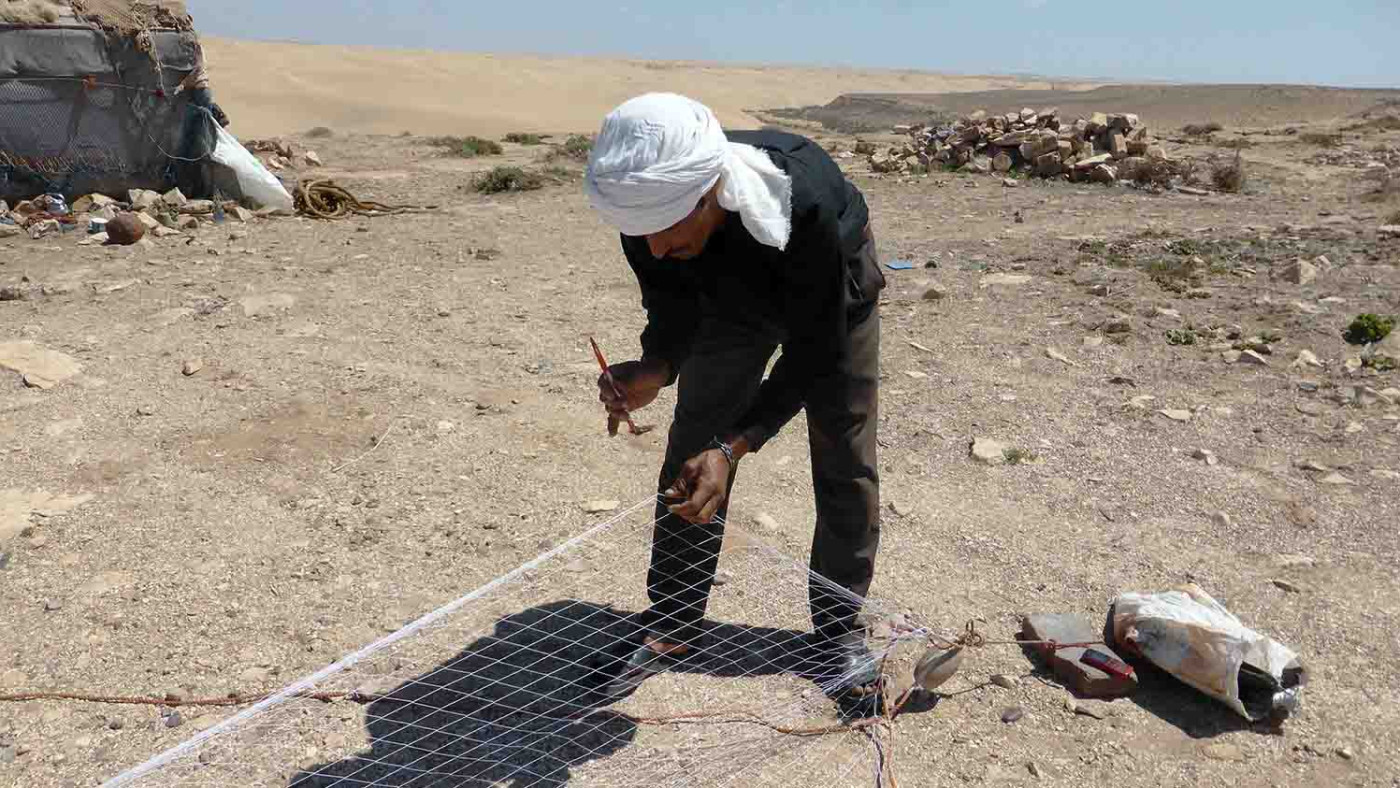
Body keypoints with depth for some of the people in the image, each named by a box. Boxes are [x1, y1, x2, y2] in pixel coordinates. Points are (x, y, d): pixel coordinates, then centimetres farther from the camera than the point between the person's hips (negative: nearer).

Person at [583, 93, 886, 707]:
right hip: (731, 300, 3)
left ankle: (838, 629, 14)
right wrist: (653, 370, -40)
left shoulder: (805, 205, -45)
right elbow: (673, 315, -17)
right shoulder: (648, 209, -33)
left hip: (833, 296, -3)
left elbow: (812, 354, -35)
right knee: (690, 454, -3)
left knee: (845, 461, -4)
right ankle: (670, 623, 11)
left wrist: (734, 446, -43)